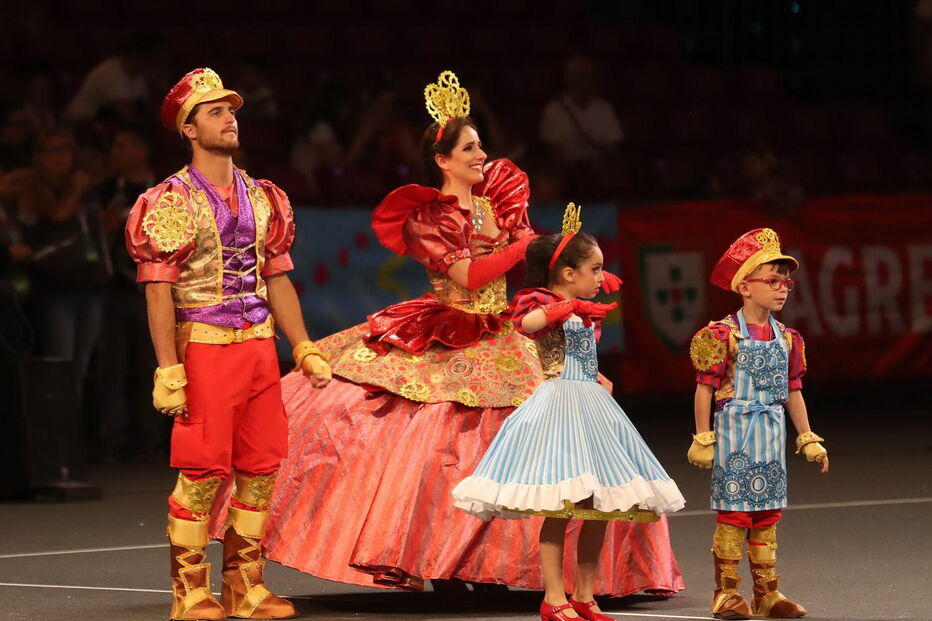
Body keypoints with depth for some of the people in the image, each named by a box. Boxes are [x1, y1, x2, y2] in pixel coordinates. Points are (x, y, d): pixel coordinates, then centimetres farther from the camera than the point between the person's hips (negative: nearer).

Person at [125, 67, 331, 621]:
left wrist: (306, 351, 10)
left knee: (262, 466, 4)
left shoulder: (262, 198, 15)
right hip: (204, 344, -6)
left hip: (260, 344, 6)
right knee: (204, 469, -7)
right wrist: (168, 370, -15)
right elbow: (159, 291, -8)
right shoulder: (173, 202, -3)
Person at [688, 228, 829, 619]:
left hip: (772, 433, 6)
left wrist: (808, 438, 15)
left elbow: (793, 392, 15)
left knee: (767, 514, 8)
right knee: (733, 512, -5)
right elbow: (705, 388, -8)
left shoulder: (787, 340, 9)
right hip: (734, 432, -6)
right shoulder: (724, 336, -10)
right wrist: (703, 438, -10)